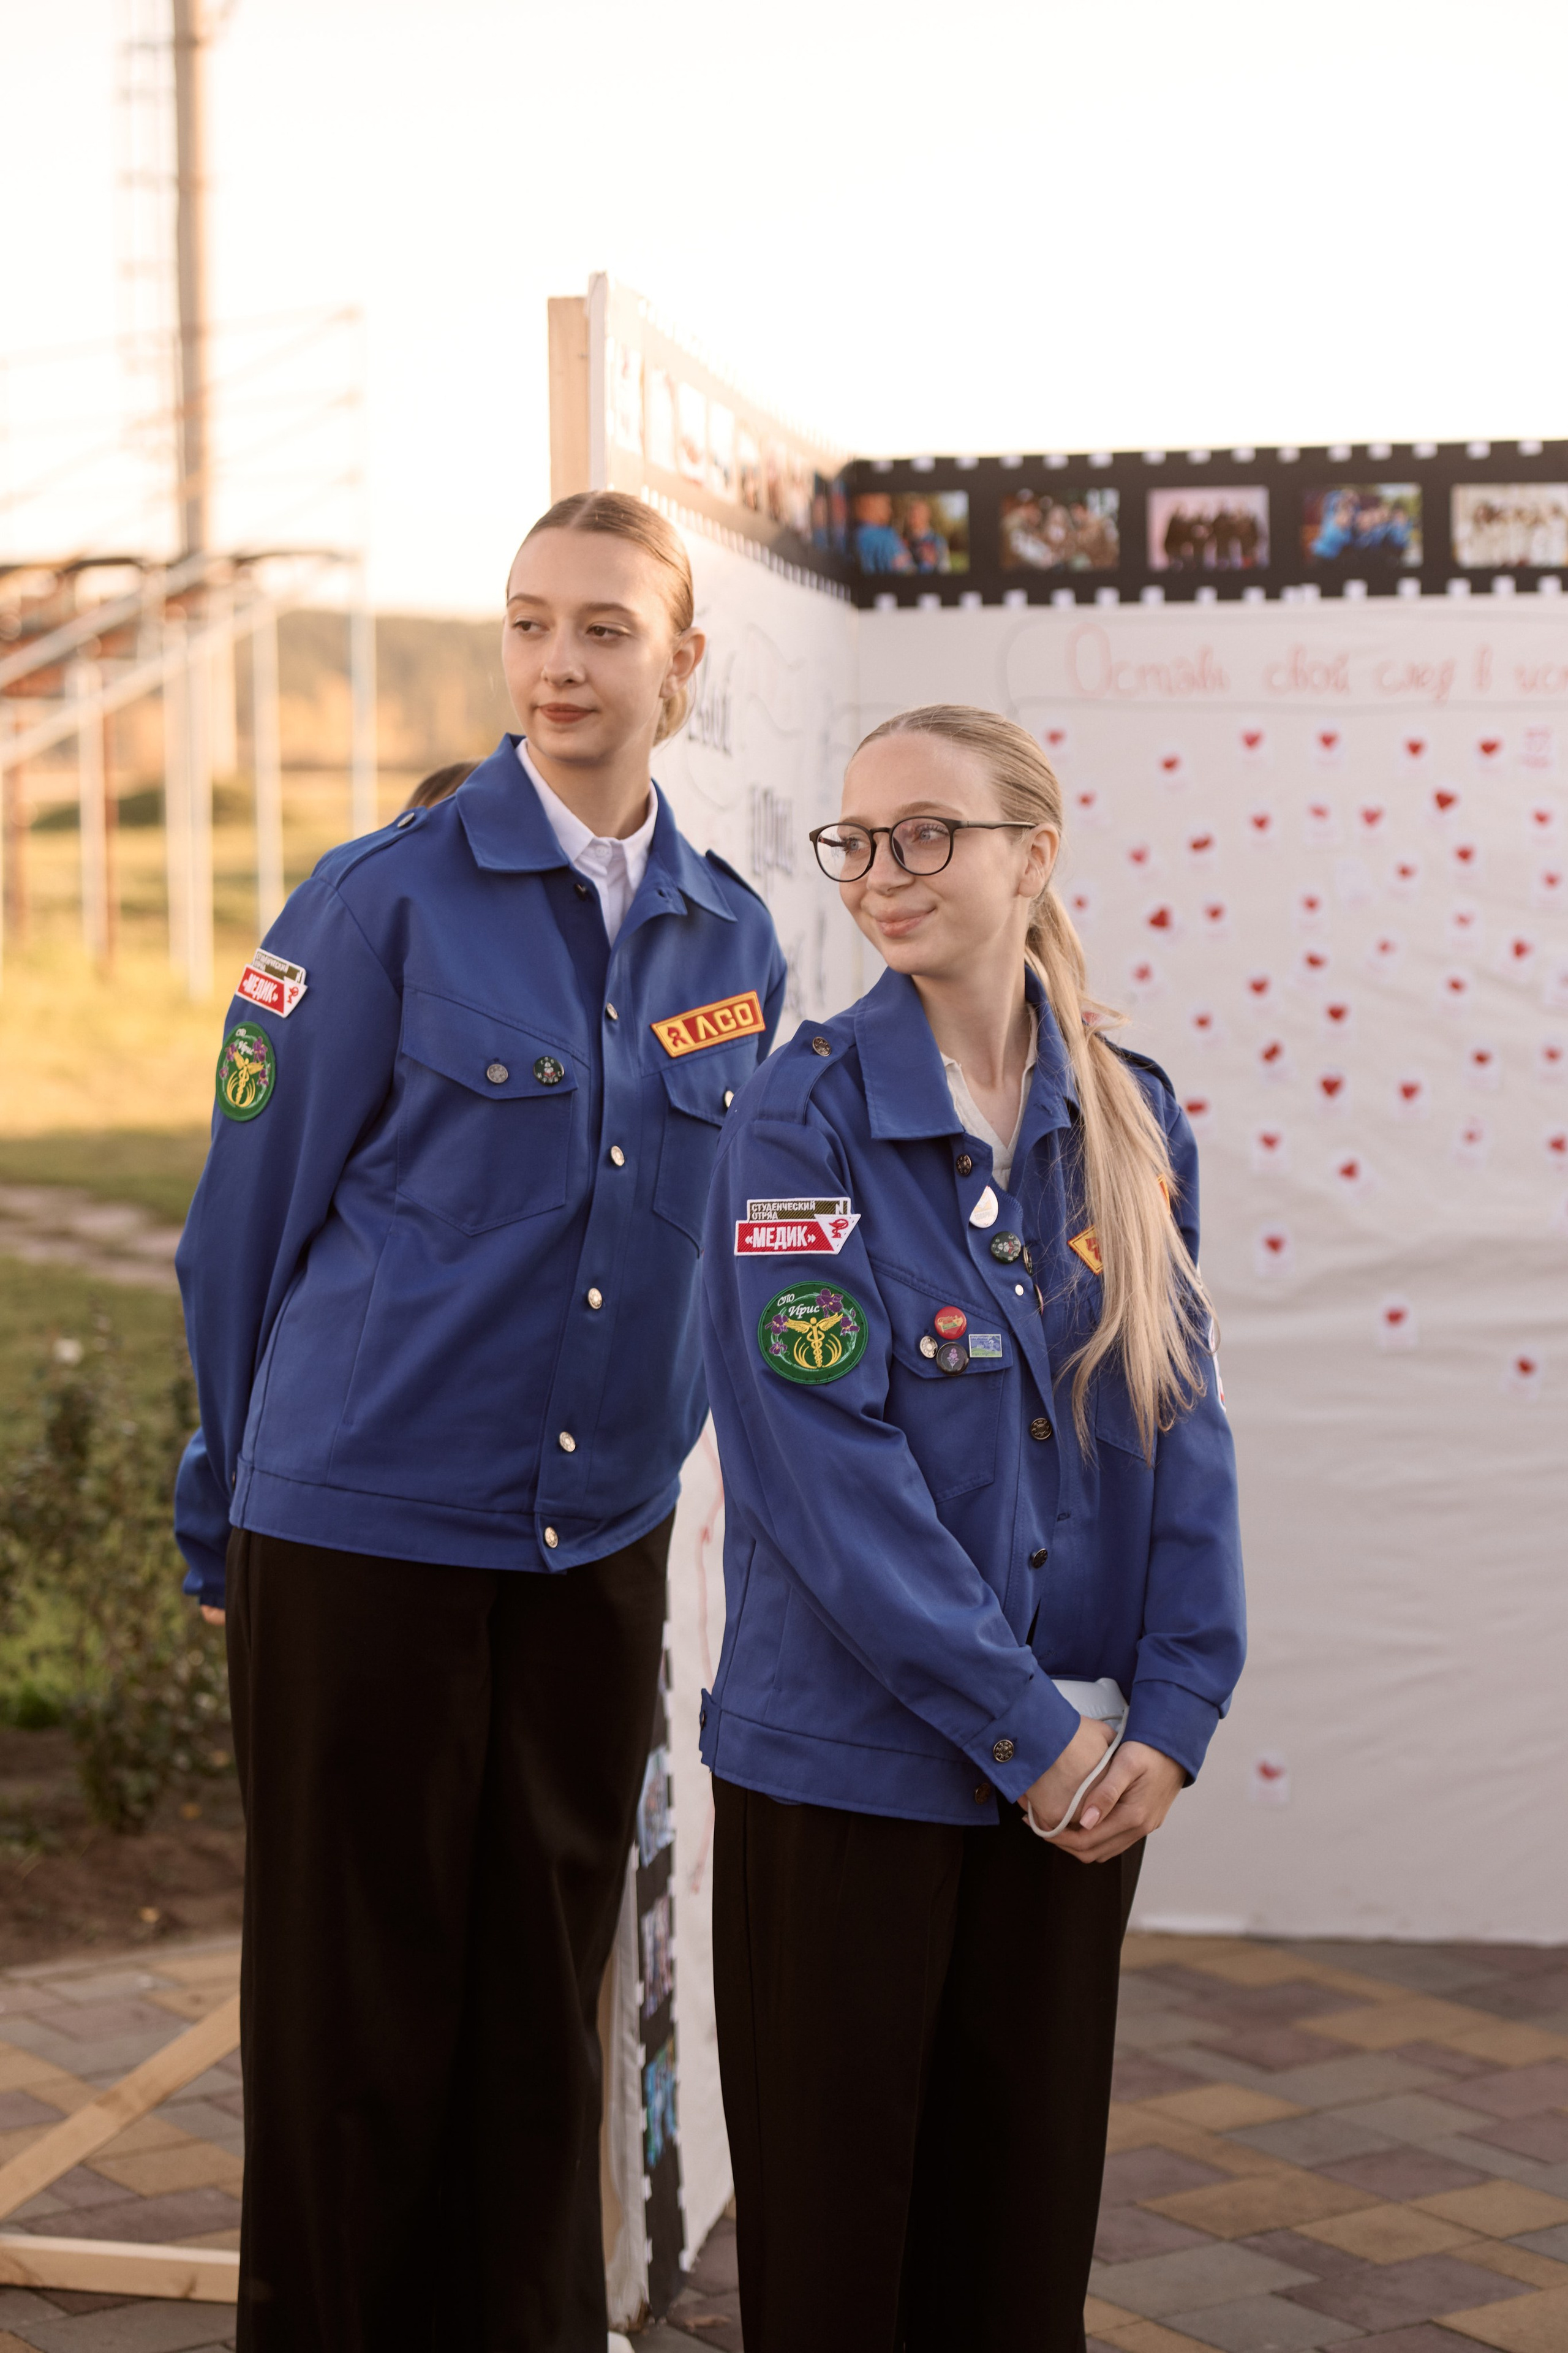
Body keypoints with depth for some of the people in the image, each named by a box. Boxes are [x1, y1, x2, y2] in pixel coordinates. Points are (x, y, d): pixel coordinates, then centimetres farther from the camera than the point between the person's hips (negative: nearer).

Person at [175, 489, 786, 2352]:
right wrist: (228, 1523, 3)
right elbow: (248, 1219, -1)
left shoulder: (732, 946, 5)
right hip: (362, 1534, -4)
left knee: (543, 2009, 12)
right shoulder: (382, 906, -7)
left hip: (601, 1550, 4)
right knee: (353, 2012, 5)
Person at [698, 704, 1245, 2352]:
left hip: (1078, 1768, 4)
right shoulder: (804, 1119, -9)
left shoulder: (1130, 1120, 4)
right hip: (849, 1763, -4)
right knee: (835, 2216, 8)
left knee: (1027, 2204, 14)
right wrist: (1022, 1723, -15)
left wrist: (1174, 1716, -5)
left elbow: (1182, 1429, 5)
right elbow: (826, 1461, -15)